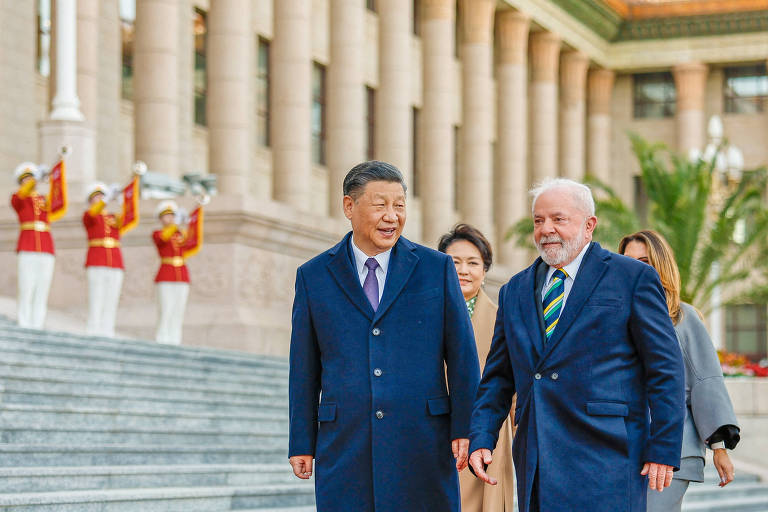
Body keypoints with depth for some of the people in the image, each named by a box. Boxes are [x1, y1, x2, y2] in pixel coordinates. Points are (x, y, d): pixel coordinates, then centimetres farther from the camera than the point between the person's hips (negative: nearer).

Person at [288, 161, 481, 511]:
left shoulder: (436, 268, 6)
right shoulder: (314, 276, 7)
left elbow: (462, 355, 4)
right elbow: (304, 368, 8)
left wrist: (465, 429, -3)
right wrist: (301, 443, 6)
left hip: (422, 444, 0)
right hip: (345, 449, 0)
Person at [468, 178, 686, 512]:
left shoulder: (633, 278, 2)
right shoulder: (515, 290, 17)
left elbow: (666, 369, -1)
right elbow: (498, 376, 18)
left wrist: (664, 450, -8)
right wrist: (481, 440, 4)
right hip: (535, 462, 5)